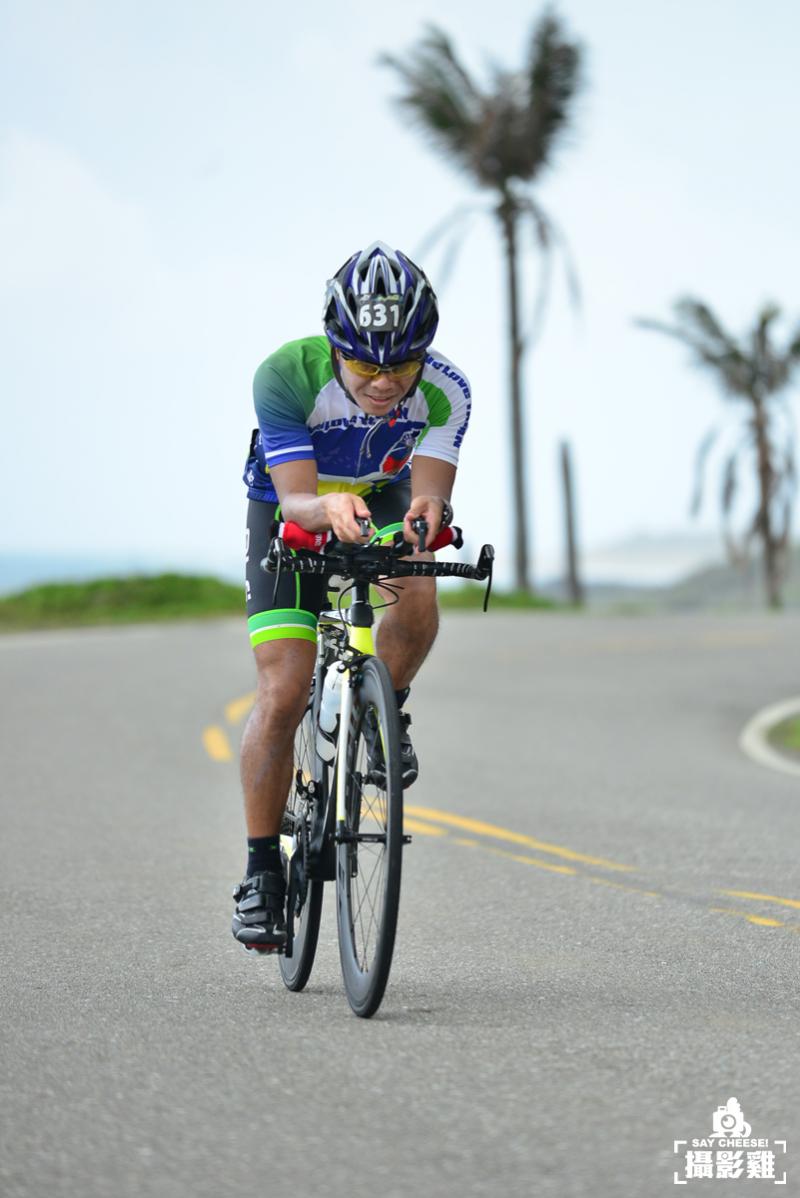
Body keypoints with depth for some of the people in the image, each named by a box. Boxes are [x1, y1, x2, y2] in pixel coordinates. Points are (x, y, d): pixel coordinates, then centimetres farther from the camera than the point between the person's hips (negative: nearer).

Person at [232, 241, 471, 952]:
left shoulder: (444, 390, -27)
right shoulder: (287, 376, -33)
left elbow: (431, 491, -31)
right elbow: (295, 498, -37)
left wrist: (428, 512, -55)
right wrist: (327, 508, -59)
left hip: (383, 500, 2)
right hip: (292, 510, -1)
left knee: (418, 602, -32)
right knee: (284, 694, -13)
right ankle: (262, 868, -1)